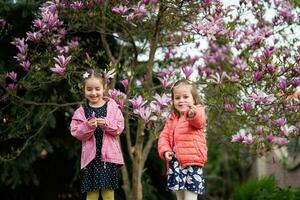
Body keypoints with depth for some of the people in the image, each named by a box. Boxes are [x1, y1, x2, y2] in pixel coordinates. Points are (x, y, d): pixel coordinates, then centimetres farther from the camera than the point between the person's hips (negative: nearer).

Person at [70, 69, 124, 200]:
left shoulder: (112, 106, 2)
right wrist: (88, 126, -19)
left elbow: (119, 127, -2)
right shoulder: (81, 111, 3)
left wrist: (106, 123, -18)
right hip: (91, 157, 0)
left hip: (109, 155, 0)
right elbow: (76, 133, -2)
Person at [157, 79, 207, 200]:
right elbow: (164, 136, 15)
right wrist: (165, 150, -5)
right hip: (175, 163, 7)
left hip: (192, 161, -7)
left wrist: (193, 113, -51)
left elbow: (199, 120, -26)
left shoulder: (197, 112, -2)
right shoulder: (172, 118, 19)